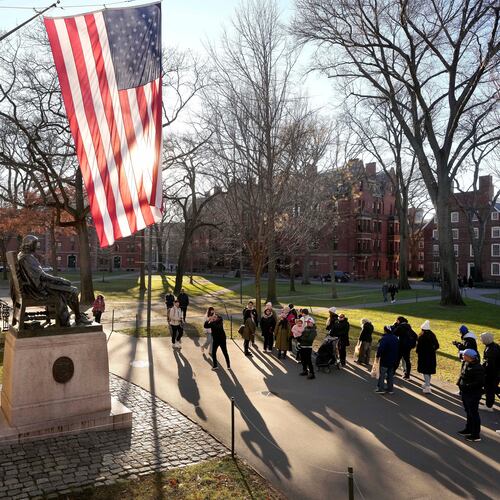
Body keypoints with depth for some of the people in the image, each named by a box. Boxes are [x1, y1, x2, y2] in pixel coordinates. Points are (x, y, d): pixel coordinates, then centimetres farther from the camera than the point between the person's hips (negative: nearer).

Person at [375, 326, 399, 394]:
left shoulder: (384, 338, -19)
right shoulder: (395, 338, 9)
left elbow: (380, 348, -25)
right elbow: (398, 349, 18)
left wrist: (378, 356, -13)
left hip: (385, 360, -8)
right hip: (393, 360, 8)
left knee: (382, 374, -1)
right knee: (390, 375, 15)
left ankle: (380, 388, -1)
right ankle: (390, 389, 19)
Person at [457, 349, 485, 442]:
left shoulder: (477, 368, -24)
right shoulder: (466, 364, 4)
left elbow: (480, 383, -26)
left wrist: (467, 386, -26)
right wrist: (460, 383, 6)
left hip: (473, 395, -9)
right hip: (465, 393, 9)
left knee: (473, 413, 1)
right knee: (468, 412, 23)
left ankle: (476, 435, 11)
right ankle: (468, 429, 39)